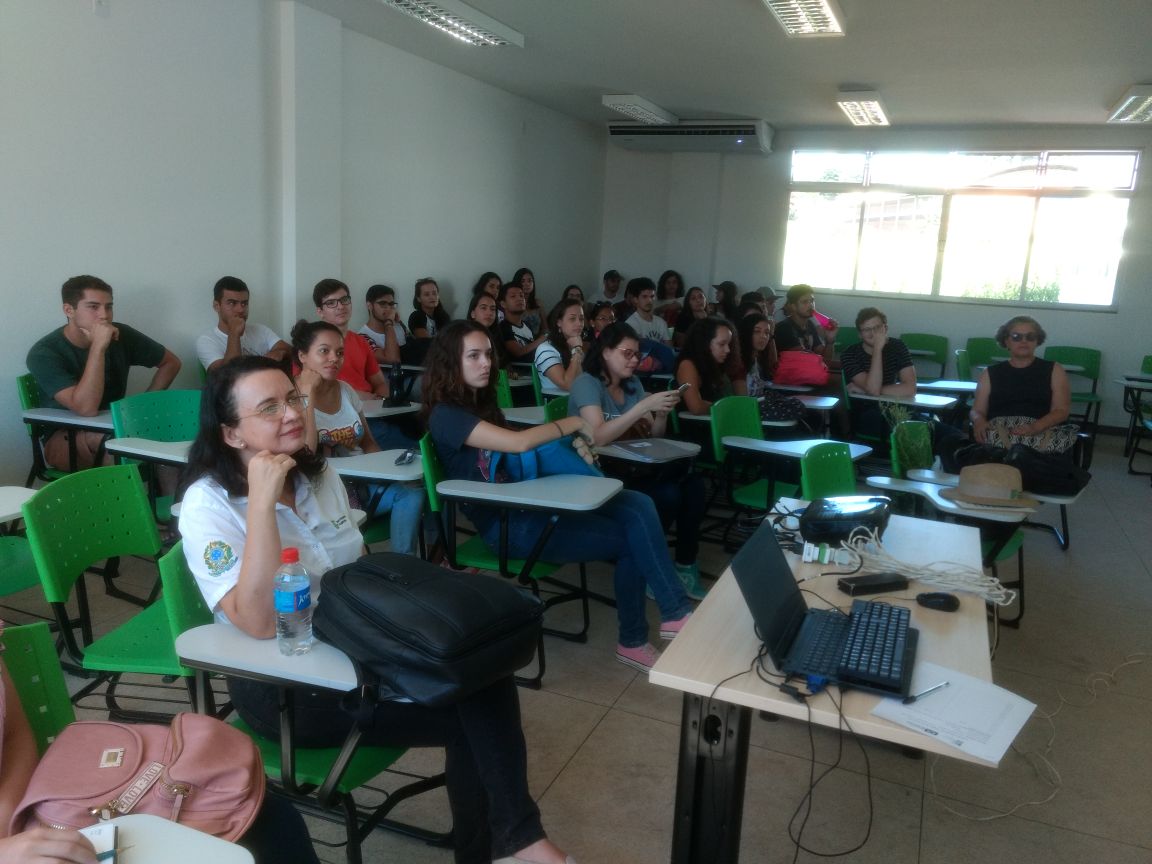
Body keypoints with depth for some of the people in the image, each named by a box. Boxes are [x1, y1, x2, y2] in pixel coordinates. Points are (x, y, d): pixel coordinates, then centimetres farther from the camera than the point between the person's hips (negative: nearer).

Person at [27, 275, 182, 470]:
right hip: (63, 438, -4)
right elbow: (86, 408, -30)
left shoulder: (120, 335, -5)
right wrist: (98, 346, -32)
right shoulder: (44, 353, -17)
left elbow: (171, 362, 9)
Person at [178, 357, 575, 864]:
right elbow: (259, 623, -27)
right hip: (285, 685, -6)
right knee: (470, 712, -19)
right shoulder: (208, 503, -15)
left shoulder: (319, 474, 5)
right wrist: (262, 500, -31)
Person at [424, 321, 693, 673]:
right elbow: (519, 443, -24)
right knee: (628, 538, -12)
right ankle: (675, 611, 4)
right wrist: (574, 423, -10)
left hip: (528, 501, 8)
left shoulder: (482, 401, 15)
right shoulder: (445, 415, -13)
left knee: (638, 507, -12)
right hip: (507, 524, -8)